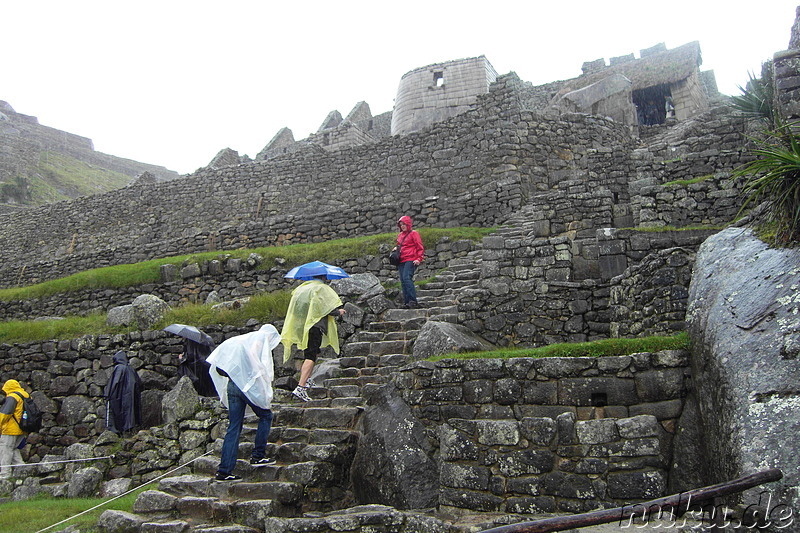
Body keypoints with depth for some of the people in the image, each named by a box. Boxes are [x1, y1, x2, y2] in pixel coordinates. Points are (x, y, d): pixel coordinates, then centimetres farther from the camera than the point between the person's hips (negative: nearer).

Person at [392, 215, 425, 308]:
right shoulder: (400, 235, 20)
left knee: (406, 278, -22)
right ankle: (406, 302, 3)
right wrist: (396, 248, 11)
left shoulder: (413, 233, 0)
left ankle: (413, 301, -22)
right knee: (403, 281, 2)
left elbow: (420, 247, -4)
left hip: (410, 260, -8)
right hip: (401, 261, 8)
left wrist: (419, 259, -14)